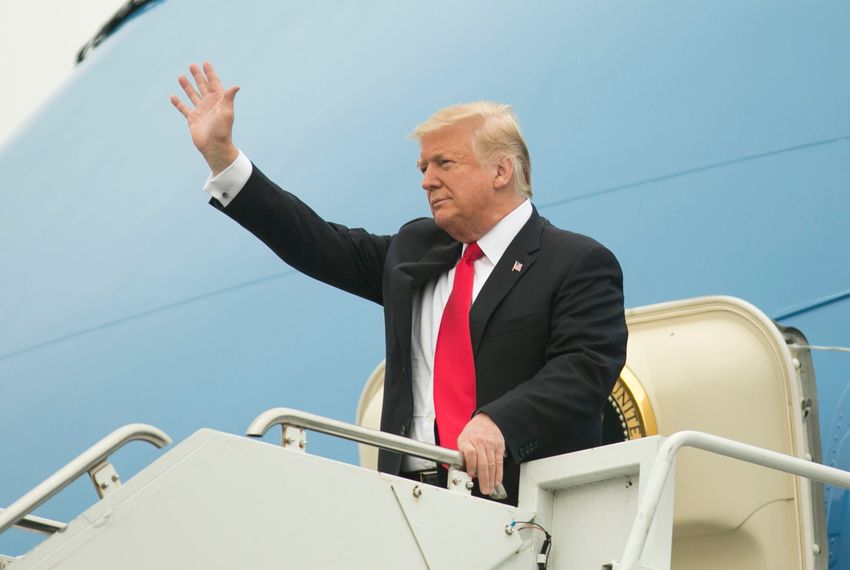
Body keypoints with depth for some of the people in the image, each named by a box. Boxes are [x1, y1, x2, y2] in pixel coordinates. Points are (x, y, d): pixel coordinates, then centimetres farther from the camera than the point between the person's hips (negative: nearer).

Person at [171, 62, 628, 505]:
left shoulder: (580, 264, 2)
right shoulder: (414, 249, 22)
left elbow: (586, 366, -10)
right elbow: (320, 246, 24)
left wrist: (498, 422, -26)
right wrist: (221, 155, 21)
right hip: (411, 498, 5)